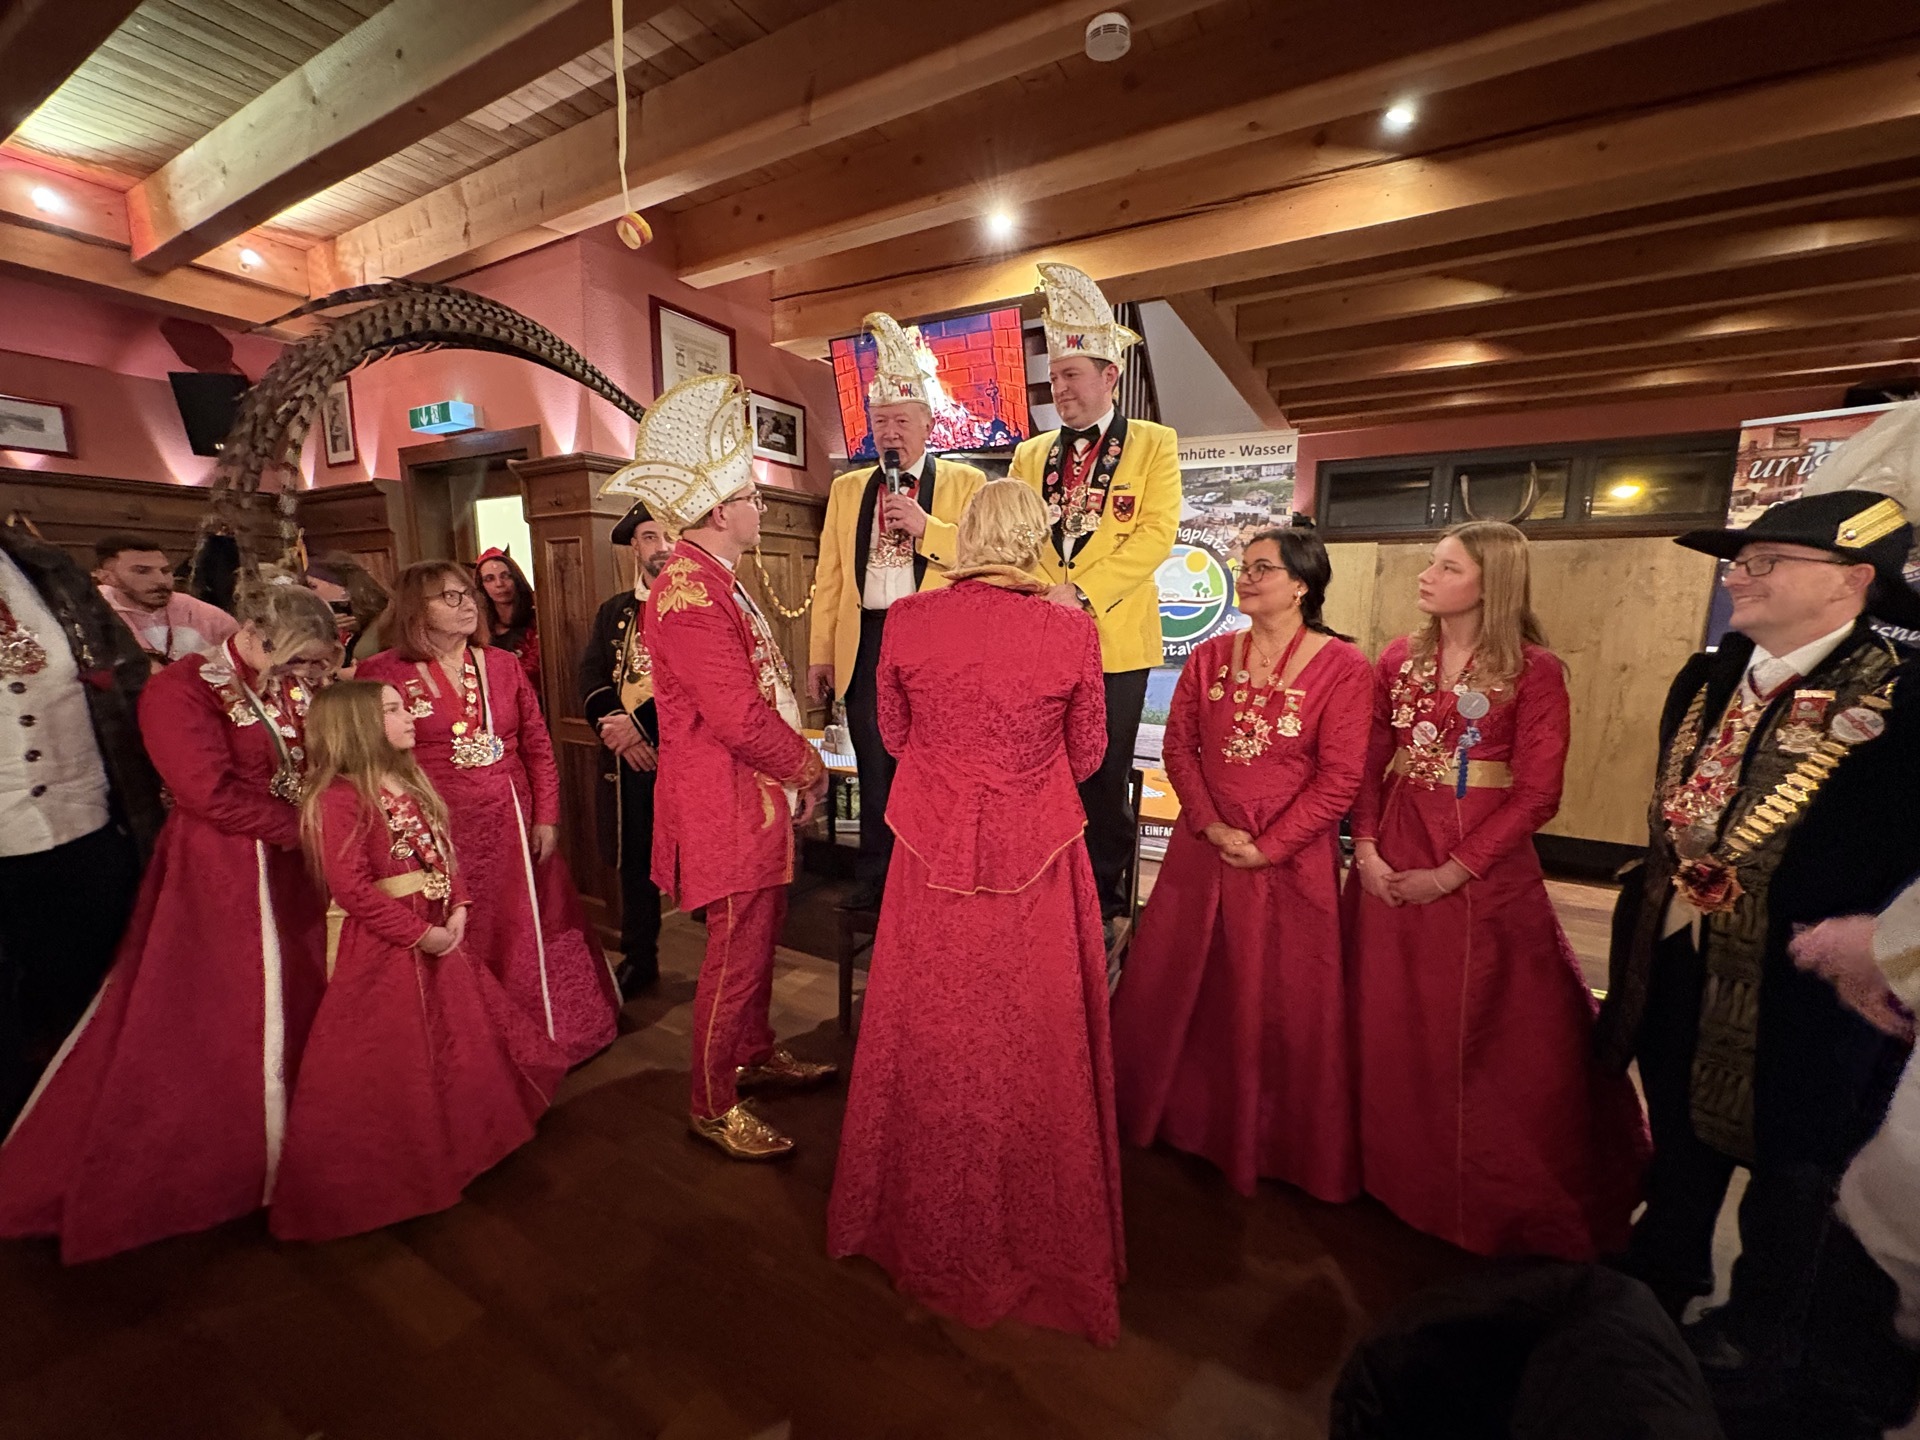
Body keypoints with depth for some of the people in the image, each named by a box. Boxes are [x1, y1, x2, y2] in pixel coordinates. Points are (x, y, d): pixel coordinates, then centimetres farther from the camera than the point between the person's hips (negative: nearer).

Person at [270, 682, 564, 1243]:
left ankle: (459, 1136, 43)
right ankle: (395, 1173, 25)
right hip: (385, 947, -9)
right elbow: (353, 889, -24)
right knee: (390, 1064, 7)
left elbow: (445, 853, 9)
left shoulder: (410, 784, 7)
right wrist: (420, 933, -22)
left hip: (439, 935, 9)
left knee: (458, 1040, 22)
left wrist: (458, 909, -6)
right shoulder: (338, 799, -19)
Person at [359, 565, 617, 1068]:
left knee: (531, 935, 13)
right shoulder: (383, 673, -3)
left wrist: (546, 818, 1)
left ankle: (545, 1036, 33)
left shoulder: (503, 664, 6)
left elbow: (538, 746, 6)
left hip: (515, 828, 3)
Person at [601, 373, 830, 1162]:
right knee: (737, 953, 3)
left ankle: (756, 1054, 41)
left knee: (759, 938, 22)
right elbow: (740, 718, -25)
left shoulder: (714, 581, 13)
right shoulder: (688, 593, -21)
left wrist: (798, 767, 9)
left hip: (757, 795, 10)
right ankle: (713, 1106, 22)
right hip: (727, 804, -10)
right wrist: (809, 768, -10)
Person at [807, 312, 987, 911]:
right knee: (875, 768, 11)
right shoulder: (847, 489, 13)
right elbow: (829, 577, 11)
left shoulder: (964, 482, 3)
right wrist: (820, 654, 6)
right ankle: (874, 879, 26)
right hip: (865, 644, 3)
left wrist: (925, 527, -18)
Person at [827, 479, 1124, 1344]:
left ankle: (928, 1228, 43)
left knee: (932, 1038, 19)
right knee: (1031, 1044, 15)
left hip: (934, 856, 2)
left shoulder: (908, 621, -7)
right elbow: (1086, 757, 2)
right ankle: (1033, 1234, 36)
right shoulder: (1071, 632, -10)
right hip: (1036, 862, -1)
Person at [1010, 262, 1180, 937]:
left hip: (1114, 637, -3)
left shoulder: (1155, 444, 6)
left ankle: (1103, 901, 22)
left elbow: (1156, 533, -7)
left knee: (1103, 780, 5)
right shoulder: (1031, 454, 16)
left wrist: (1082, 592, -16)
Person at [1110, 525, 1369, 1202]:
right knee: (1176, 989, 14)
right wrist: (1211, 825, -10)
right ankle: (1183, 1117, 39)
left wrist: (1266, 847, -13)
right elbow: (1179, 746, 1)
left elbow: (1340, 779, -12)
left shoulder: (1342, 668, -9)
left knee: (1279, 1007, 9)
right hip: (1203, 851, 4)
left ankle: (1277, 1146, 34)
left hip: (1289, 861, -3)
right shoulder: (1210, 657, 4)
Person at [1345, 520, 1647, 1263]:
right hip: (1392, 867, 4)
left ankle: (1498, 1200, 31)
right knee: (1389, 1026, 13)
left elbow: (1537, 793, -10)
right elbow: (1369, 767, 4)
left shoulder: (1533, 671, -7)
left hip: (1484, 871, -3)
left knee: (1487, 1034, 8)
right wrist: (1366, 851, -7)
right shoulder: (1400, 660, 4)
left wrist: (1453, 872, -14)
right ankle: (1397, 1172, 36)